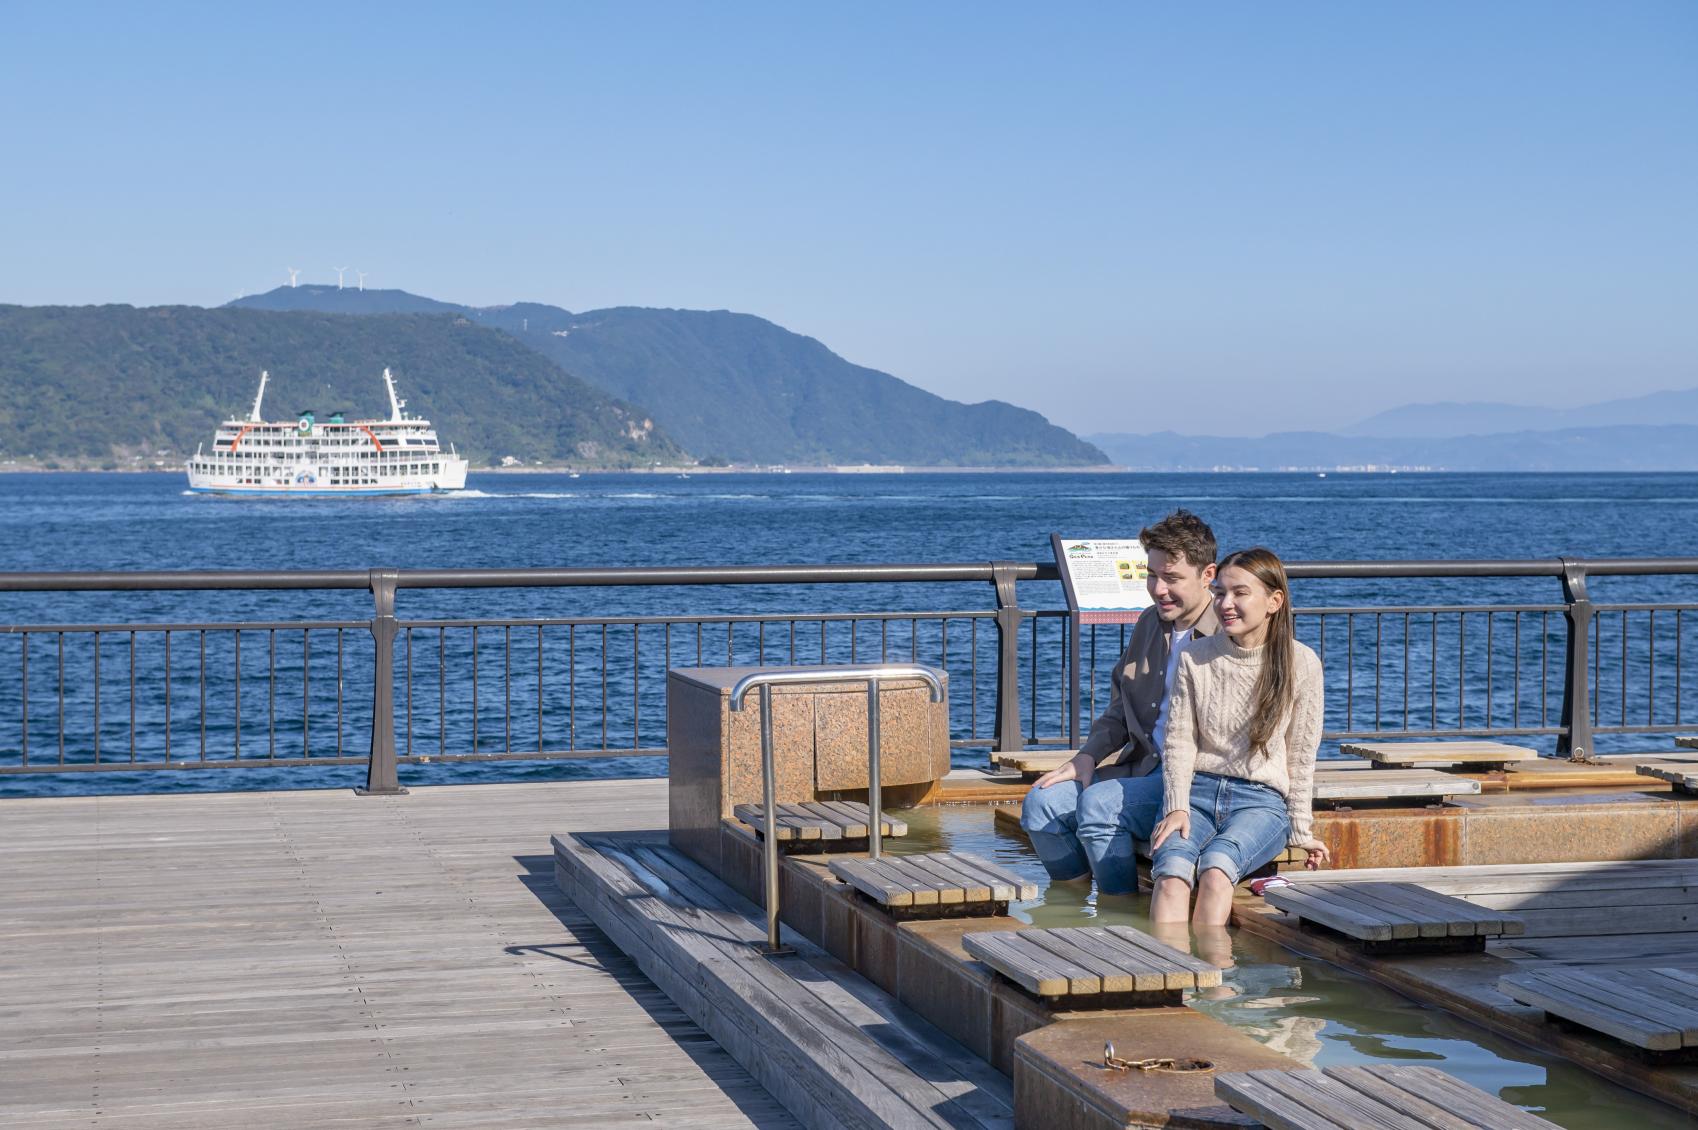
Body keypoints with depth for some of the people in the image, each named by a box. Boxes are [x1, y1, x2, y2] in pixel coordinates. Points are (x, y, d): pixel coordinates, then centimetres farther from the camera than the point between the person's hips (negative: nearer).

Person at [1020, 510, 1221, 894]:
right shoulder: (1150, 623, 15)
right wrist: (1087, 757, 4)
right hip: (1141, 768, 8)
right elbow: (1120, 710, 22)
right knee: (1042, 802, -10)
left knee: (1098, 803, -28)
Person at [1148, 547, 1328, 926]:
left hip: (1262, 799, -1)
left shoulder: (1301, 664, 2)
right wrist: (1177, 807, -7)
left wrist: (1301, 830, 6)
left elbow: (1301, 756, 6)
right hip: (1198, 791, 1)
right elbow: (1179, 741, 6)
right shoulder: (1196, 658, 7)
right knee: (1171, 871, -32)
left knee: (1216, 868, -35)